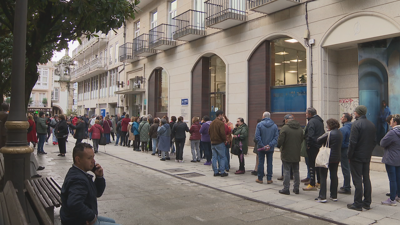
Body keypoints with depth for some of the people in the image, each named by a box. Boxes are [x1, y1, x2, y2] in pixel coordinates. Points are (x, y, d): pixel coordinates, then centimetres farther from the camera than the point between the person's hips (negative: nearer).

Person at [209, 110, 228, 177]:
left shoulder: (212, 123, 11)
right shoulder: (221, 123, -14)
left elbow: (209, 132, 15)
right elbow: (222, 133, -20)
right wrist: (225, 139, -5)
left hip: (213, 143, 7)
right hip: (220, 143, -7)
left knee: (214, 157, 9)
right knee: (222, 157, 2)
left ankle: (215, 172, 12)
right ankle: (222, 172, 2)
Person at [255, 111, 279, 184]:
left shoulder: (259, 124, -7)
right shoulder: (274, 125, 0)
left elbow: (257, 137, -14)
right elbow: (276, 137, -7)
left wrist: (262, 146, -13)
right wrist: (270, 145, -13)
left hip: (261, 148, -2)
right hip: (270, 148, 2)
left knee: (261, 162, 7)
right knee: (269, 163, 9)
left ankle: (260, 179, 13)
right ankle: (269, 179, 13)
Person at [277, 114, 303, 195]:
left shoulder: (285, 128, -13)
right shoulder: (300, 128, 6)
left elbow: (280, 140, -16)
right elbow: (302, 140, 10)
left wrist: (279, 146, 3)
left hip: (287, 154, -5)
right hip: (296, 154, 6)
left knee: (286, 171, 0)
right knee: (296, 171, 14)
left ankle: (286, 189, 3)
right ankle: (296, 188, 21)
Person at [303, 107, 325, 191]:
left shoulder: (311, 121, -15)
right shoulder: (320, 121, 14)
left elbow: (310, 135, -23)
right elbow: (323, 133, 19)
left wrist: (308, 145, -15)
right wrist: (320, 142, 19)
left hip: (313, 146, -9)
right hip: (320, 146, 9)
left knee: (312, 165, -5)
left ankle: (312, 185, -3)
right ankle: (319, 182, 26)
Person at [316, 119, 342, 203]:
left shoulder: (329, 133, -16)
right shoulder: (340, 133, 7)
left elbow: (318, 140, -12)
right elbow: (339, 144, 14)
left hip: (327, 157, -7)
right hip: (337, 157, 7)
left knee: (323, 176, 0)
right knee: (334, 176, 13)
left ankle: (322, 197, 0)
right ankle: (334, 196, 20)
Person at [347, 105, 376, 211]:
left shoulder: (356, 124, -16)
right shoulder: (371, 125, 8)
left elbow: (353, 142, -19)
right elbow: (374, 141, 12)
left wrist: (349, 155, -10)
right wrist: (369, 152, 17)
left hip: (356, 156, -7)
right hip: (367, 157, 7)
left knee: (357, 180, -3)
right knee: (366, 179, 14)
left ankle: (357, 204, 2)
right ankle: (367, 203, 21)